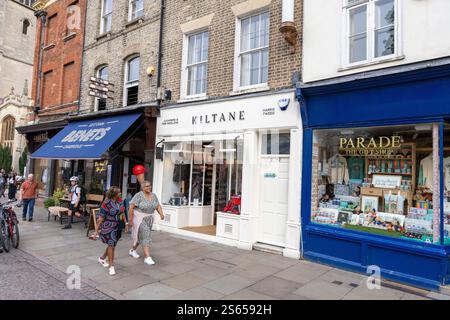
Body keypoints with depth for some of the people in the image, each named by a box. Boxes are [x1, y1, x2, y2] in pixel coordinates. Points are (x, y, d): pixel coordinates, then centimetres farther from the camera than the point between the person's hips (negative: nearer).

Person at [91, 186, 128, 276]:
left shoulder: (120, 201, 1)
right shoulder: (106, 204, -17)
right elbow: (100, 218, -14)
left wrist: (126, 223, 11)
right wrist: (96, 231, -13)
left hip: (117, 226, 7)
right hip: (108, 226, -6)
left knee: (112, 245, 16)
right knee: (111, 244, -9)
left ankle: (102, 258, 41)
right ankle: (111, 267, 1)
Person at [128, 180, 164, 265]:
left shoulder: (153, 195, 2)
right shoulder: (139, 195, -16)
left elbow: (158, 206, 1)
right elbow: (131, 207, -17)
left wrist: (161, 214, -18)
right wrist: (130, 220, -17)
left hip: (149, 219, 7)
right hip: (139, 218, -7)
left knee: (141, 236, 18)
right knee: (146, 235, -15)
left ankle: (132, 250, 41)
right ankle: (147, 257, -13)